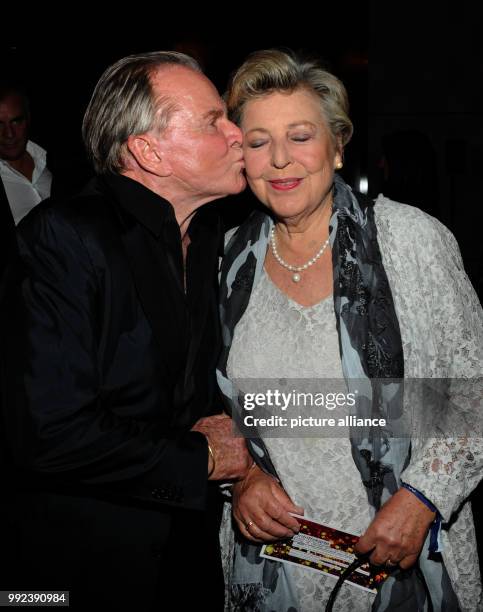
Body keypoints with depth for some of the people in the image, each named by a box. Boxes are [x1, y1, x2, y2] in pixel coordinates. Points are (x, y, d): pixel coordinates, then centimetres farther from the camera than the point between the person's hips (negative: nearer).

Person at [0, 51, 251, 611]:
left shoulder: (213, 237, 2)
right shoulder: (63, 234, -20)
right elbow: (50, 432, -27)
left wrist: (224, 434, -7)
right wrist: (201, 458, -16)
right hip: (82, 562, -6)